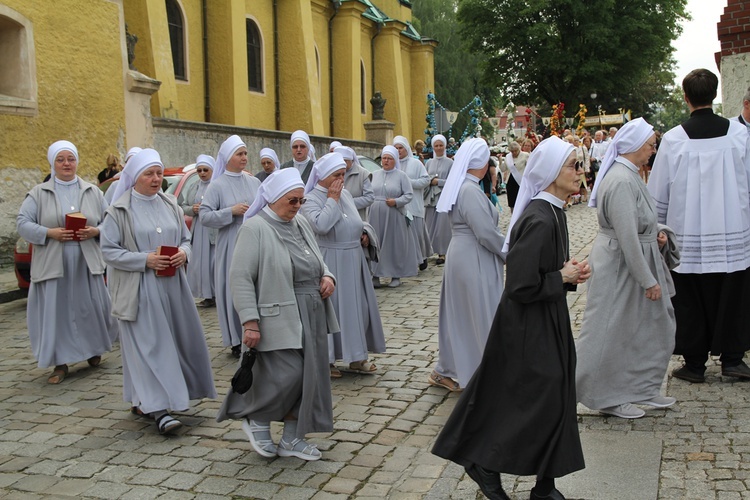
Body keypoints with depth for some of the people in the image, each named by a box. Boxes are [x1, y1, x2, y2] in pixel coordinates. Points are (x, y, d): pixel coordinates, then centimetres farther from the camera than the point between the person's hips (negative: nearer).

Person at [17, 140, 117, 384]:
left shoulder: (93, 192, 9)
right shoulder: (38, 193, 4)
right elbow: (23, 223, -1)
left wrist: (95, 231, -11)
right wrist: (50, 232, -16)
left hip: (86, 263, 1)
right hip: (52, 264, -1)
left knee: (91, 308, 7)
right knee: (55, 313, 0)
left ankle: (94, 351, 30)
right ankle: (60, 363, 10)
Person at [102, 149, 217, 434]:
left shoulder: (169, 205, 10)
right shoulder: (119, 211, -5)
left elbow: (186, 239, 16)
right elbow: (109, 251, -7)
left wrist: (183, 253, -7)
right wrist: (145, 260, -18)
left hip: (171, 285, 6)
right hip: (139, 290, -6)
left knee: (177, 340, 9)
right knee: (149, 345, -7)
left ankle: (143, 400, 25)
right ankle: (158, 409, -6)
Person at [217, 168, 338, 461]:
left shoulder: (300, 223, 13)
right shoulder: (255, 228, -10)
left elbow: (317, 260, 25)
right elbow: (241, 278, -15)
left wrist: (327, 277, 2)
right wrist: (250, 322, -20)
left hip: (311, 315, 8)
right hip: (280, 316, -7)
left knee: (309, 375, 7)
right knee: (287, 374, -11)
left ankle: (292, 439, 21)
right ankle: (256, 419, 19)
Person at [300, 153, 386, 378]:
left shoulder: (346, 194, 9)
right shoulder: (311, 200, -11)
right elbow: (321, 225, -28)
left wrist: (362, 233, 5)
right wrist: (332, 199, -18)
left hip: (353, 260, 7)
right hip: (331, 262, -7)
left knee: (358, 307, 11)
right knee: (331, 308, 0)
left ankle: (356, 356, 23)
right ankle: (327, 359, 13)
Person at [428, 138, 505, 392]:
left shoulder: (459, 186, 9)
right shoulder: (471, 190, -21)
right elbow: (487, 233, -23)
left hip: (460, 255, 10)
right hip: (475, 260, -10)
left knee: (458, 315, 17)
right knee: (482, 318, 2)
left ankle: (444, 371, 26)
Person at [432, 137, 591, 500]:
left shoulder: (552, 212, 7)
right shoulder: (538, 221, -24)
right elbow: (522, 286, -26)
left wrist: (570, 273, 2)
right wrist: (563, 277, -13)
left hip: (547, 321, 10)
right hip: (529, 326, -10)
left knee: (554, 399, 14)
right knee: (536, 401, -1)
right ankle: (485, 464, 16)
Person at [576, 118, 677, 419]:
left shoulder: (628, 175, 10)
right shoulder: (622, 181, -23)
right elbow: (627, 237, -25)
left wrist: (655, 233, 5)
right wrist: (648, 280, -21)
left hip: (635, 261, 11)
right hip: (620, 266, -11)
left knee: (650, 326, 17)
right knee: (614, 333, 2)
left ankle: (641, 389, 31)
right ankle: (608, 398, 17)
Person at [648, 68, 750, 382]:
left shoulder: (673, 139, -10)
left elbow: (659, 194, -4)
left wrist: (660, 229, 9)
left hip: (688, 237, -1)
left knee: (691, 302, 9)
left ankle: (695, 364, 16)